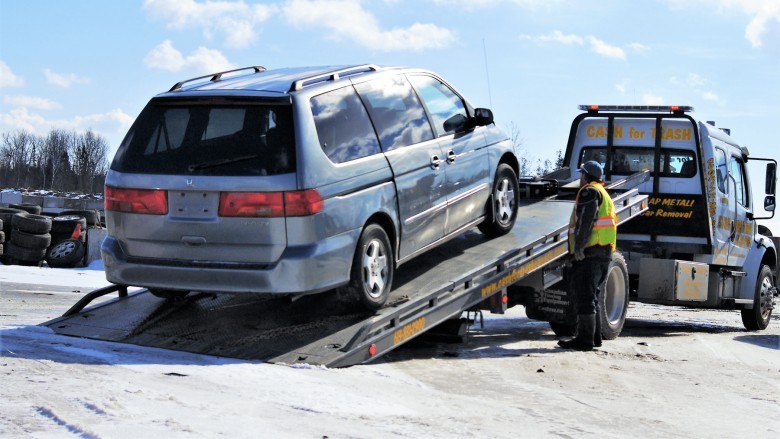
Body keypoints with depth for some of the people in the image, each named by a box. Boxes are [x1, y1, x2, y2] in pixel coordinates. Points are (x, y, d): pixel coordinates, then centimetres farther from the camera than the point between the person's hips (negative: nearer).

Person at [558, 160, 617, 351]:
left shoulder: (589, 191, -5)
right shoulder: (603, 193, 27)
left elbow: (586, 221, -19)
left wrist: (579, 247, -21)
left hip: (590, 252, -10)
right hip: (603, 252, 10)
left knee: (584, 296, -10)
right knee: (590, 296, 16)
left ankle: (585, 340, -12)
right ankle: (594, 337, 20)